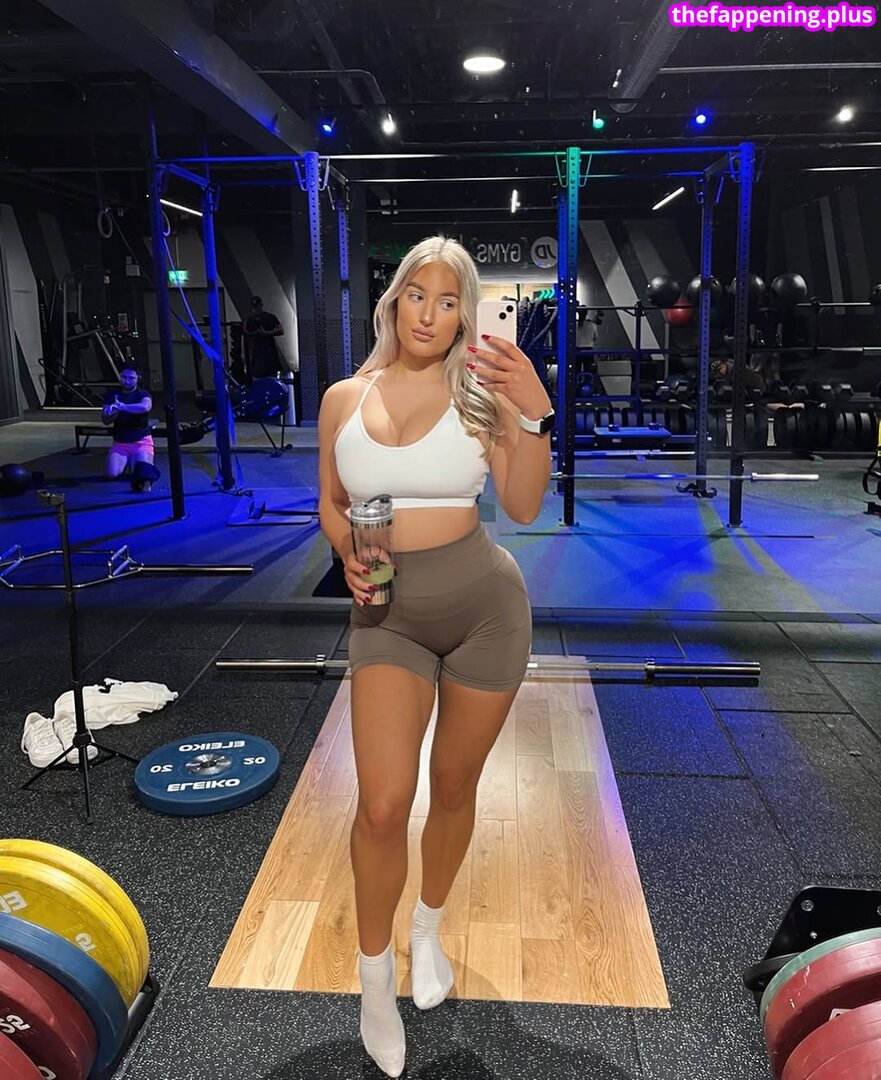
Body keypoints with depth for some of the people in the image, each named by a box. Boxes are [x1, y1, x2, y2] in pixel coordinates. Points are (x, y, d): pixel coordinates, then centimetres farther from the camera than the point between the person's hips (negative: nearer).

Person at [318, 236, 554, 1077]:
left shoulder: (479, 390, -5)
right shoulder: (343, 398, 1)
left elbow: (524, 507, -9)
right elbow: (330, 504, 10)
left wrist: (532, 416, -21)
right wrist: (347, 553, -9)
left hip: (486, 606, 0)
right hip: (388, 615, 1)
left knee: (453, 788, 14)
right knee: (383, 804, -10)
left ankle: (429, 931, 43)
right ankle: (374, 976, 18)